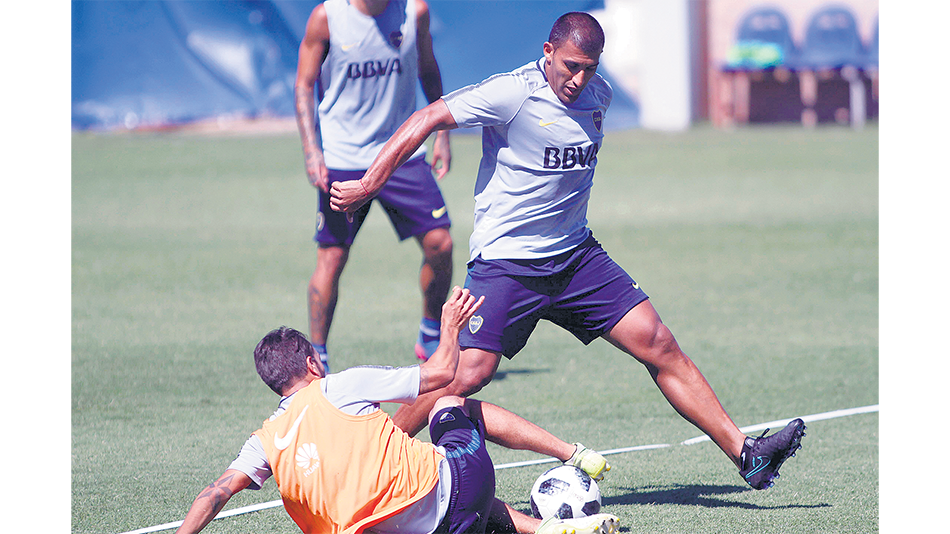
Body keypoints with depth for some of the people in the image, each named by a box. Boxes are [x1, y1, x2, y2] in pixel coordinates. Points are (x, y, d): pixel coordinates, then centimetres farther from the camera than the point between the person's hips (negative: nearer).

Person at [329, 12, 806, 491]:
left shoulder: (598, 95, 5)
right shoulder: (512, 94, -16)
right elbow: (426, 120, -14)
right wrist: (368, 185, -17)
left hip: (576, 255, 6)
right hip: (504, 262, -6)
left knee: (659, 346, -2)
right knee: (467, 376, -17)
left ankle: (744, 454, 1)